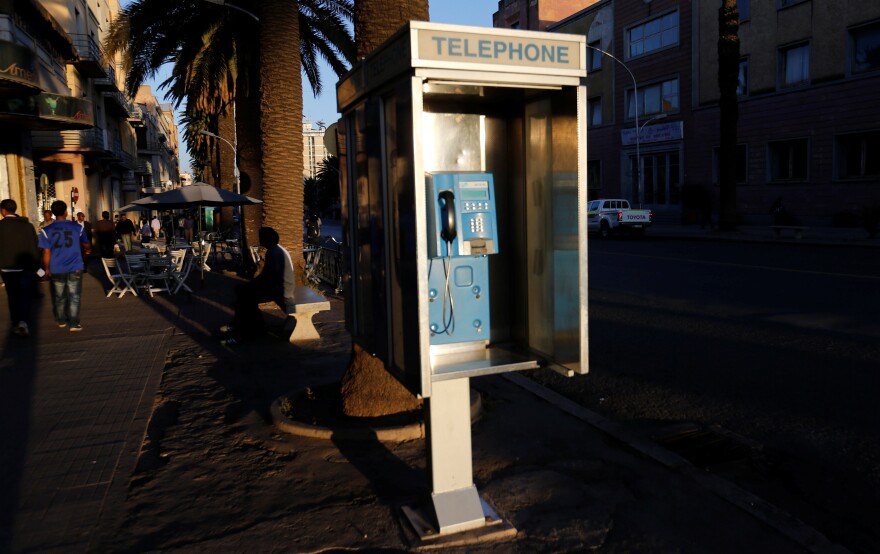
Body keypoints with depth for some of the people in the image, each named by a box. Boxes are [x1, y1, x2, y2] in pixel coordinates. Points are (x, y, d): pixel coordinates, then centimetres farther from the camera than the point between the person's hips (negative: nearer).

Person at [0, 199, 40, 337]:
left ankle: (16, 325, 16)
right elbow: (34, 247, 0)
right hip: (26, 267, 0)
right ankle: (23, 321, -16)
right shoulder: (27, 225, -2)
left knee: (13, 297, 11)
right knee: (25, 295, 4)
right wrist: (36, 265, 7)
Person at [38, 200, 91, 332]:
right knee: (74, 297, 4)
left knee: (59, 297, 15)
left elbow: (46, 253, -5)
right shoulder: (77, 227, -2)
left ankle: (61, 321, 27)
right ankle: (74, 323, 1)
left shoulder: (46, 230, -4)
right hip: (75, 269, -1)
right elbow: (86, 245, 12)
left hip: (56, 270, 1)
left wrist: (46, 270, 5)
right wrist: (88, 250, 35)